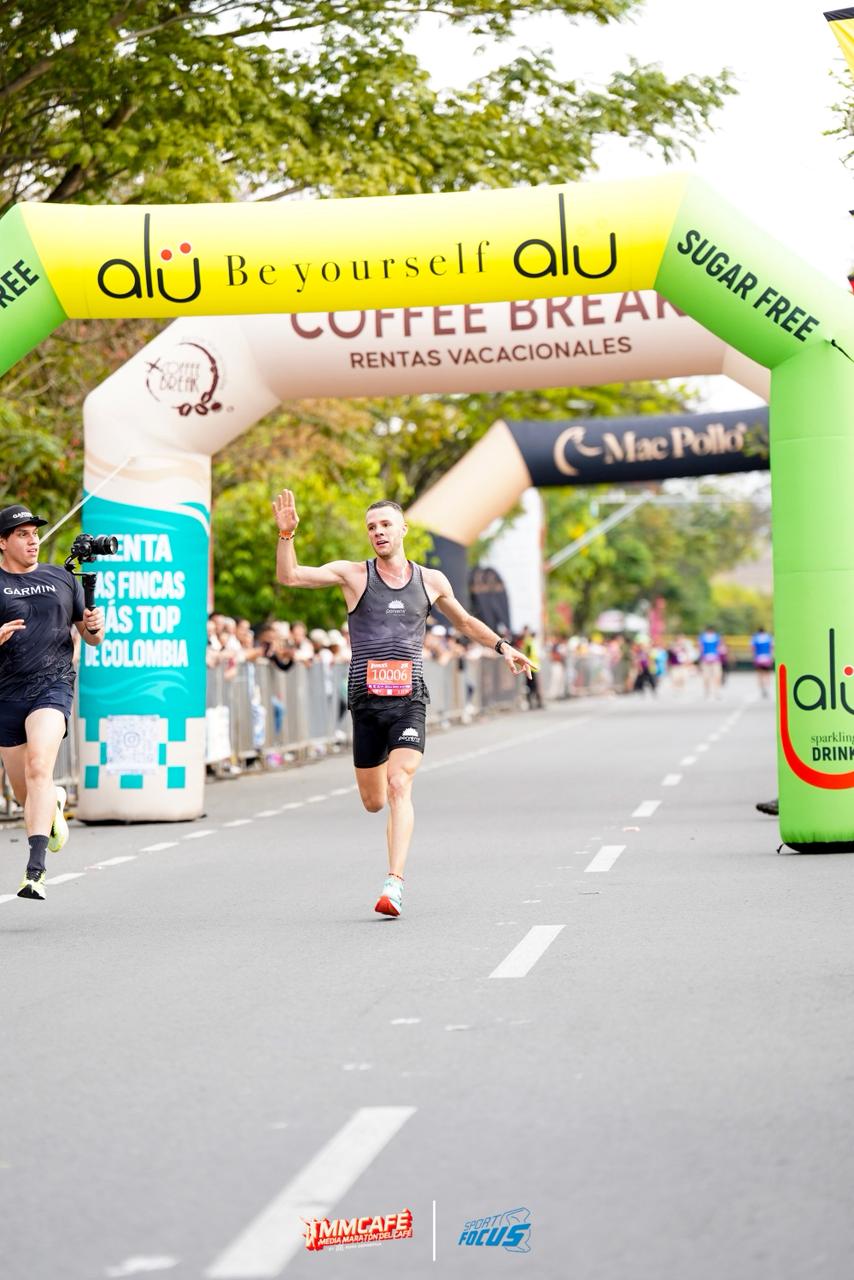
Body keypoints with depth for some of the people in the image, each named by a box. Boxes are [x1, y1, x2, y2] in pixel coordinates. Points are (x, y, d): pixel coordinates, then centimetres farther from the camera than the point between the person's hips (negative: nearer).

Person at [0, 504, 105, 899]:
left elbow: (91, 637, 18)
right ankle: (54, 805, 48)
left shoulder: (62, 578, 12)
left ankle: (35, 870, -31)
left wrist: (95, 627, -5)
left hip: (52, 685, -1)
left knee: (39, 767, -24)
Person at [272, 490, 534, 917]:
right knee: (373, 803, 7)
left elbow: (464, 621, 28)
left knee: (399, 787, -19)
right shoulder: (353, 574, 2)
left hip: (409, 702, 0)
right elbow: (289, 577, -8)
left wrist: (502, 646, 21)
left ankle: (394, 882, -23)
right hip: (366, 702, 0)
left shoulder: (431, 581, 9)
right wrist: (287, 534, -22)